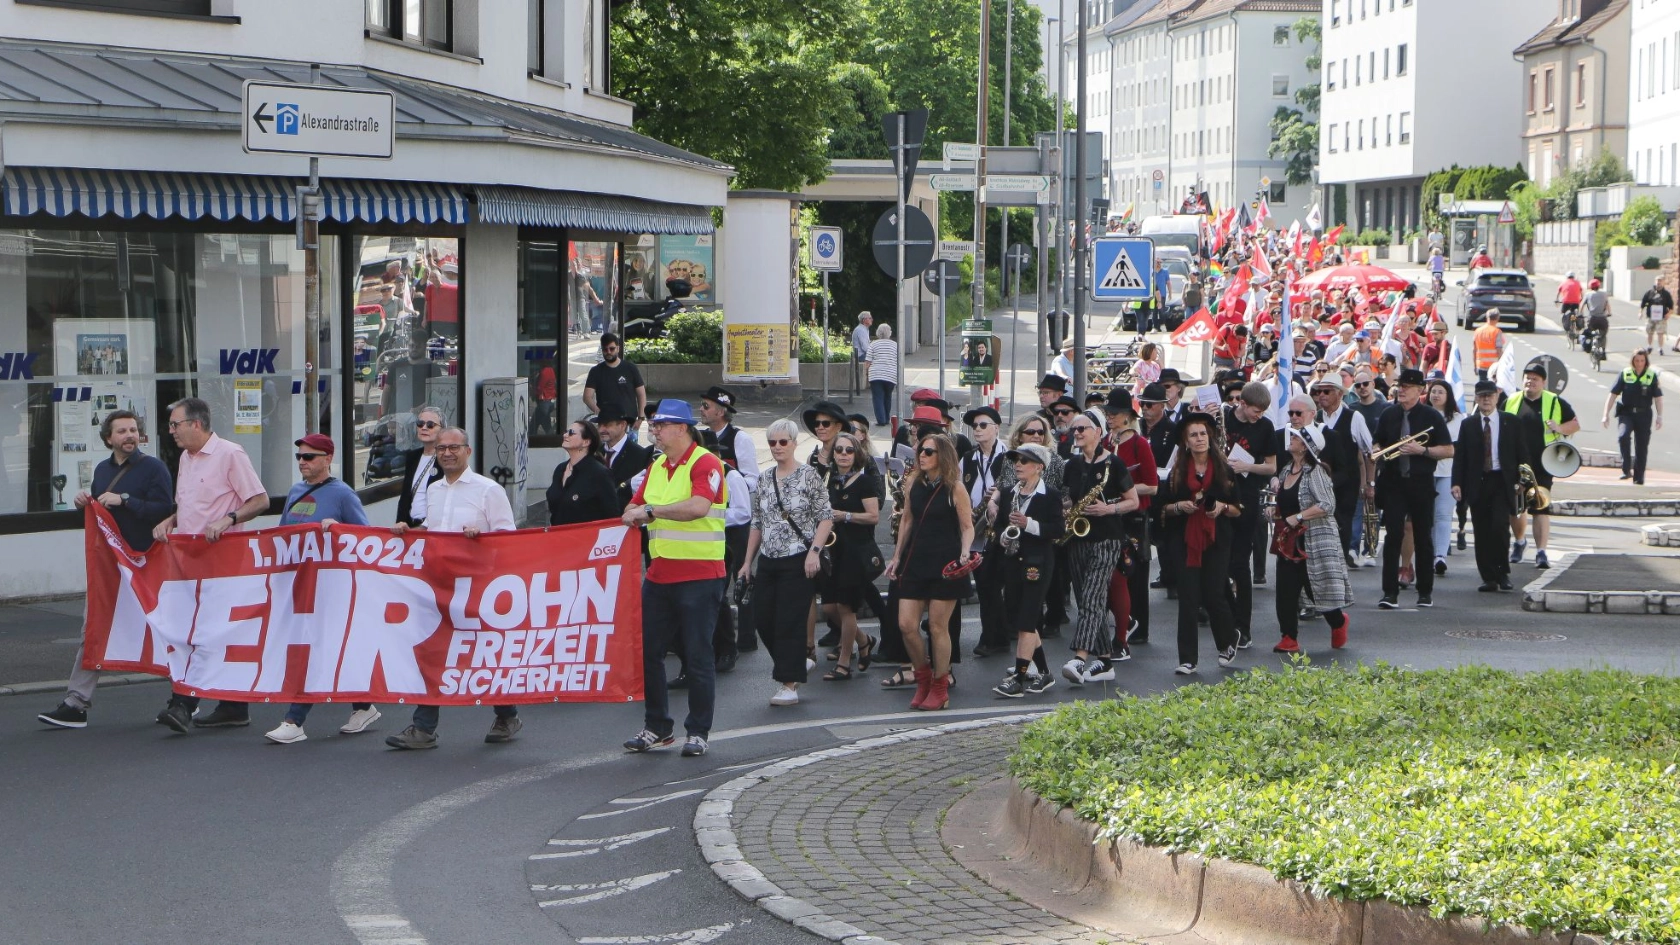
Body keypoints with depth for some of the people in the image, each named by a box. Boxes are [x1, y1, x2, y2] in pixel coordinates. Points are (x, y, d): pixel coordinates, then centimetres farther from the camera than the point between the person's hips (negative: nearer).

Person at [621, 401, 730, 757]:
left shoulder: (705, 463, -10)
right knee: (648, 652, 8)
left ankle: (698, 732, 7)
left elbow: (699, 506, -27)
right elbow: (635, 507, 17)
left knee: (698, 656, -1)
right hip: (659, 575, 8)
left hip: (699, 576, -8)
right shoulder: (656, 467, 16)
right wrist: (634, 512, -6)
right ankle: (657, 728, 18)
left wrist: (651, 510, -25)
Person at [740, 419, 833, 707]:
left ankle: (790, 685, -1)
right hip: (769, 561, 6)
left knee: (790, 620, -7)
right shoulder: (764, 479, 12)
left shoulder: (809, 475, -5)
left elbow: (826, 518, -7)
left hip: (799, 561, -6)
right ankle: (800, 660, 26)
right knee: (762, 618, 5)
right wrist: (748, 561, 14)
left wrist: (814, 551, -18)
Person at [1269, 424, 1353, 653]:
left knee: (1316, 589, 2)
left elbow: (1327, 505, -22)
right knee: (1286, 591, -2)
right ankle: (1289, 638, 3)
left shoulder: (1315, 472, -13)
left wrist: (1297, 518, -22)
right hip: (1289, 542, 7)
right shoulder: (1286, 471, 12)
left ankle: (1339, 622, 29)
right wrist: (1275, 512, 7)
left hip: (1314, 541, -7)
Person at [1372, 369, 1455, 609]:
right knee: (1393, 535, -8)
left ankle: (1425, 593, 15)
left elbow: (1448, 451, -1)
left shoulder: (1431, 417, 0)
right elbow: (1377, 445, 20)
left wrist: (1422, 450, -14)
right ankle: (1390, 593, -8)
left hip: (1421, 484, -1)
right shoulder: (1389, 415, 8)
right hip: (1393, 482, 2)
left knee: (1423, 538, 6)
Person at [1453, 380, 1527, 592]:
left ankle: (1503, 572, 2)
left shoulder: (1511, 422, 7)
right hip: (1477, 483, 2)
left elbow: (1521, 452, 8)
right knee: (1482, 532, 1)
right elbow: (1459, 455, 5)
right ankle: (1489, 578, 8)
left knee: (1500, 527, -15)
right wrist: (1457, 483, -6)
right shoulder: (1468, 425, 8)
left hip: (1502, 481, -2)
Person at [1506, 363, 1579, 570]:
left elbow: (1576, 424, 9)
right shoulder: (1510, 402, 9)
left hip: (1542, 466, -3)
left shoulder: (1555, 403, 3)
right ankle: (1519, 541, 37)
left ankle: (1541, 552, -8)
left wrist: (1559, 428, -12)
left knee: (1540, 508, -9)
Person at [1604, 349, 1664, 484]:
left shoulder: (1652, 376, 1)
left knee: (1642, 447, 5)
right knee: (1623, 436, -27)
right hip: (1626, 412, -1)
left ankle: (1639, 477, 17)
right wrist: (1606, 414, -4)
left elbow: (1657, 397, 4)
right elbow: (1613, 394, 1)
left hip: (1644, 415, 1)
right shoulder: (1625, 374, 0)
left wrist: (1659, 417, -4)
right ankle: (1626, 469, -22)